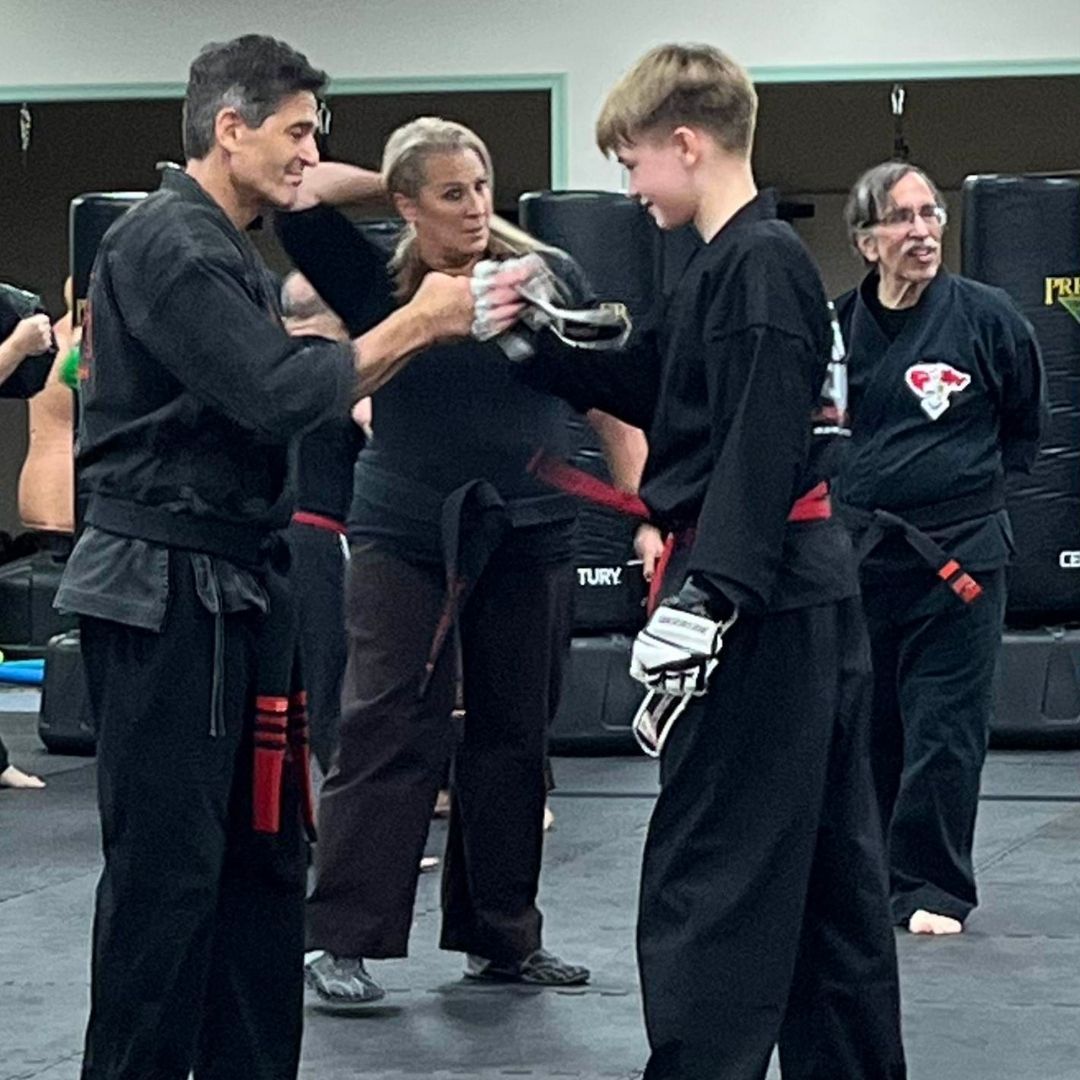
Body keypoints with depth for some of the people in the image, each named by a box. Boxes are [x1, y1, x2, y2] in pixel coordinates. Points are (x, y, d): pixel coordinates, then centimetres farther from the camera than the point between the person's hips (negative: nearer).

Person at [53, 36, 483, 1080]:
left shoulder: (219, 250, 18)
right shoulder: (166, 243, -15)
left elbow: (300, 392, 18)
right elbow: (276, 395, -23)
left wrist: (423, 328, 7)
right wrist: (418, 322, -14)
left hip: (232, 583, 10)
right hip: (164, 592, -10)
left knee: (262, 854, 12)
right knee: (167, 867, -7)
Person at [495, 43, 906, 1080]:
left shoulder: (759, 267, -15)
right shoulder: (737, 262, 16)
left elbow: (757, 456, -22)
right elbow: (640, 384, 24)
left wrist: (701, 604, -24)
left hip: (761, 612, -10)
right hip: (808, 600, 10)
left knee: (706, 877, -8)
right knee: (823, 861, 16)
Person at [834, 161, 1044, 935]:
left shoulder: (985, 316, -6)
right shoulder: (840, 324, 0)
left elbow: (1026, 422, 9)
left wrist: (977, 479, 6)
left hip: (961, 550, -3)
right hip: (861, 547, 3)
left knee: (944, 729, -3)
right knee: (863, 722, 11)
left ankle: (934, 888, 6)